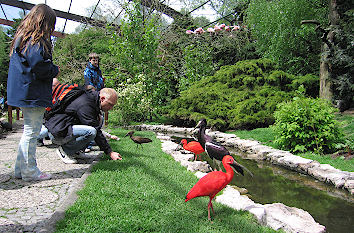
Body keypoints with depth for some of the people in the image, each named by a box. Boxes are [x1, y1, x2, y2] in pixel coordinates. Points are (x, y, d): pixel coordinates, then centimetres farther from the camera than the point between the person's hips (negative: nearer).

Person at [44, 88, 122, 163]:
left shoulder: (93, 98, 4)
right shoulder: (85, 105, -24)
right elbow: (95, 130, -25)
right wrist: (110, 152, -22)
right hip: (57, 133, -10)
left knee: (100, 119, 5)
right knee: (91, 132, -32)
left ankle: (75, 151, 5)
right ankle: (65, 150, -7)